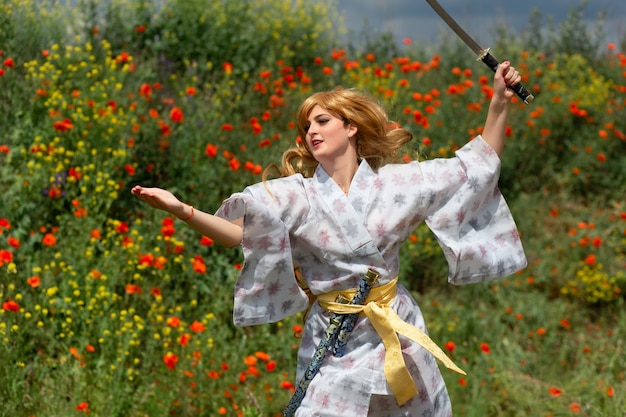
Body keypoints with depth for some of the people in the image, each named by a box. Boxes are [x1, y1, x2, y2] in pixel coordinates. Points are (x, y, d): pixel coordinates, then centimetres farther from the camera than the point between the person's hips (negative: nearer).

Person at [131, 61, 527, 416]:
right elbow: (237, 230, -16)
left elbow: (477, 166, 3)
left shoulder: (396, 182, 0)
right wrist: (181, 209, -31)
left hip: (399, 330, 1)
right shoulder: (295, 194, -2)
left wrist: (500, 104, -6)